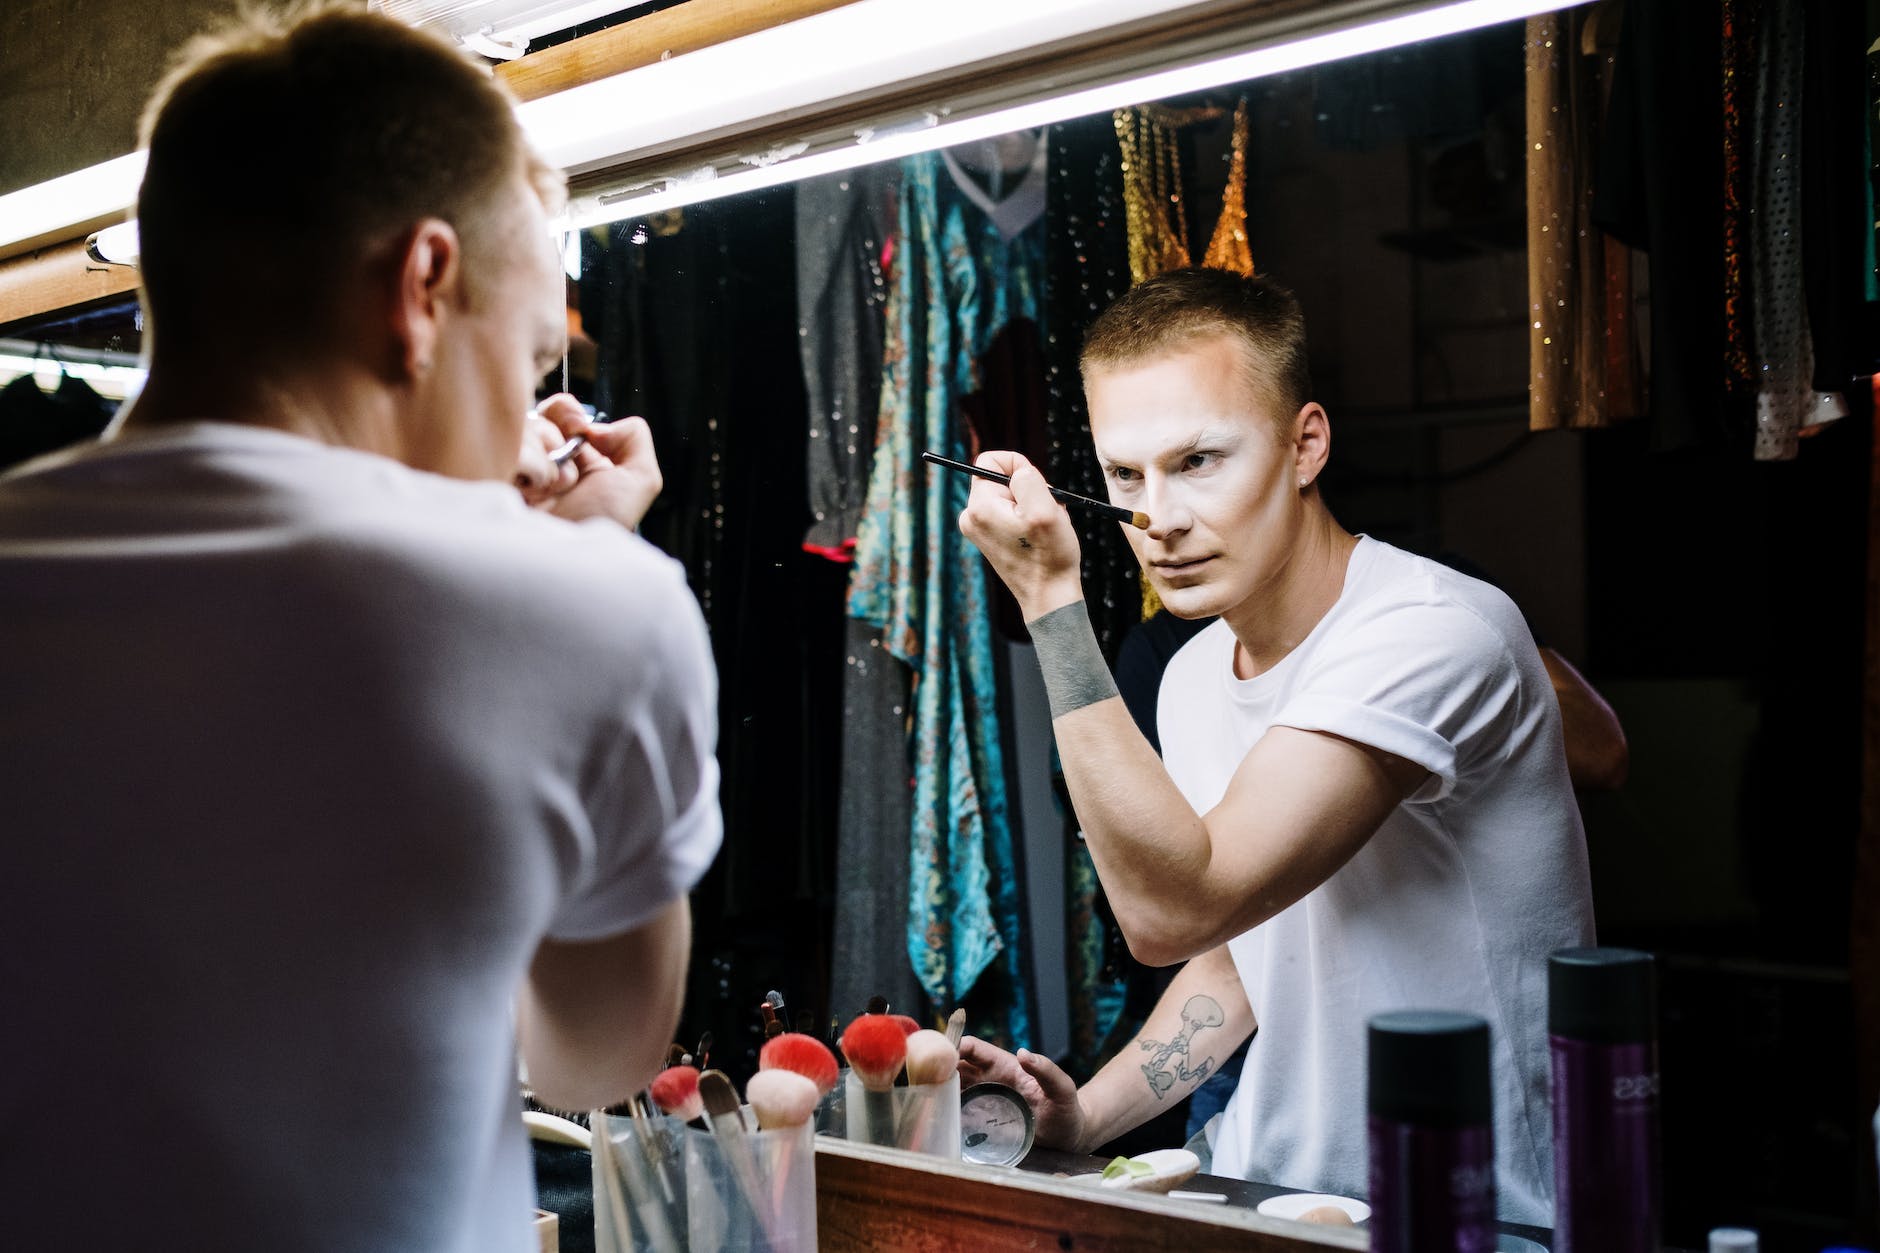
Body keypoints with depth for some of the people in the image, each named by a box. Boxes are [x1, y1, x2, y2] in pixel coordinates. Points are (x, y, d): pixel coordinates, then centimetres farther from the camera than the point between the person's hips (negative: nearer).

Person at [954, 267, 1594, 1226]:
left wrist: (1052, 601, -25)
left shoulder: (1437, 633, -19)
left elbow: (1170, 912, -27)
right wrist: (1084, 1116, 3)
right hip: (1265, 1197, 7)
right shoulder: (1196, 679, 5)